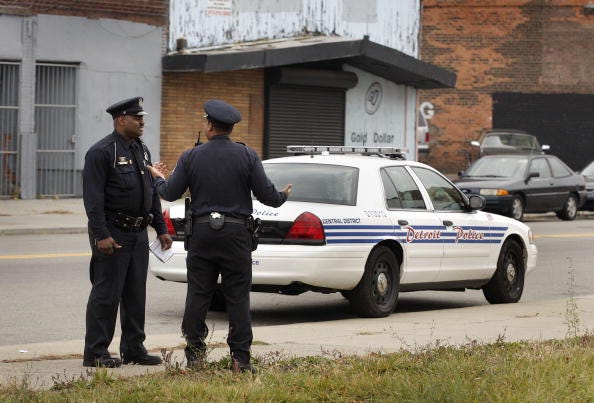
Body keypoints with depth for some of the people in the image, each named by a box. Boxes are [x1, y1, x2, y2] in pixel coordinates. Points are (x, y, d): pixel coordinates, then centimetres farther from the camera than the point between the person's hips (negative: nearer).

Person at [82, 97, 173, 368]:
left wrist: (161, 229, 15)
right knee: (106, 294, -5)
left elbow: (152, 193, 21)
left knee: (136, 294, 11)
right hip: (112, 234, -8)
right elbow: (93, 197, -17)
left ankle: (133, 349, 19)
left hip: (138, 233, 8)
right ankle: (95, 353, 0)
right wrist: (101, 235, -22)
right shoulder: (102, 152, -11)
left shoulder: (142, 151, 15)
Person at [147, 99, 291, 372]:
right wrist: (282, 196, 20)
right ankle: (241, 358, -1)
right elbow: (266, 194, -3)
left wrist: (158, 178, 25)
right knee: (238, 298, 2)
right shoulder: (247, 156, -3)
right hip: (236, 234, 0)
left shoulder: (191, 157, -1)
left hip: (202, 234, 1)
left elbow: (170, 193, 3)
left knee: (198, 296, 6)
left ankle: (194, 355, 6)